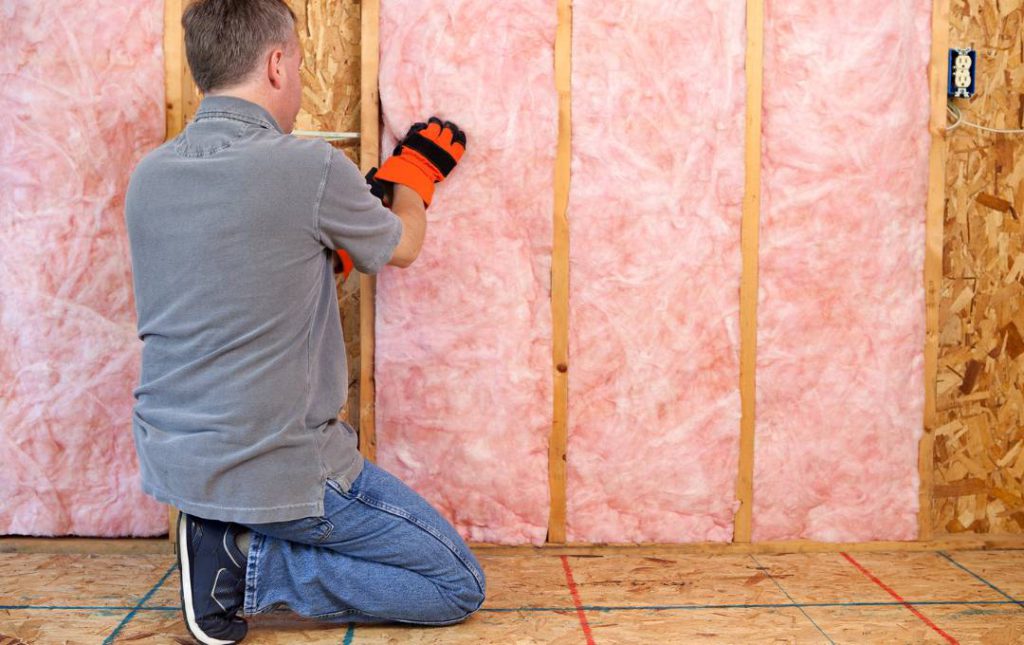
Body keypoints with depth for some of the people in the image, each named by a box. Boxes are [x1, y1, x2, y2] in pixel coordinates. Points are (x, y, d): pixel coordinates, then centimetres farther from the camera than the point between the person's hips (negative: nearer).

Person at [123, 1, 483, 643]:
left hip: (169, 463, 8)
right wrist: (416, 169, 23)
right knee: (460, 586, 6)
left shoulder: (148, 176, 2)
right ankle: (252, 565, -5)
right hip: (275, 470, -7)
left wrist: (371, 197, 19)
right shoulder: (310, 167, -17)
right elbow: (402, 247, 3)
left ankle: (228, 537, 12)